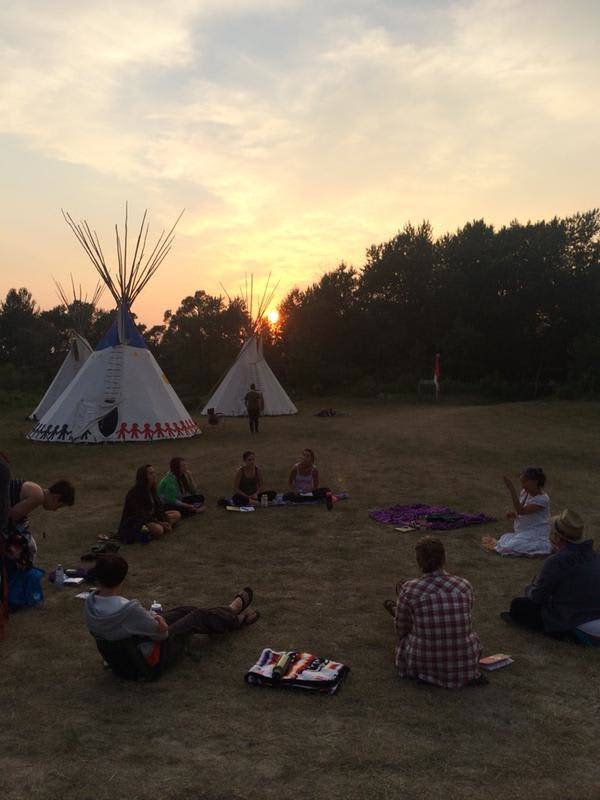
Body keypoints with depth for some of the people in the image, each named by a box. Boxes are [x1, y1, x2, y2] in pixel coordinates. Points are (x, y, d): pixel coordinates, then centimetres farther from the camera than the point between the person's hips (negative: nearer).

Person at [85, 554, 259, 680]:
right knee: (197, 617, 11)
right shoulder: (129, 610, -38)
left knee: (186, 610, 19)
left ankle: (233, 617, 43)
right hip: (147, 664, -7)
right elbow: (161, 633, -24)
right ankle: (233, 612, 44)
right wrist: (160, 621, -3)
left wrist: (152, 617, -4)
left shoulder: (90, 603, -15)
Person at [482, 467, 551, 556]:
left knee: (507, 548, -24)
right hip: (522, 532, 7)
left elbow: (521, 511, -29)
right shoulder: (525, 492, 4)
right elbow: (517, 510, 18)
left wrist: (512, 489, -34)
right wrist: (513, 514, -7)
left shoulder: (542, 499, -20)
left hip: (535, 535, -7)